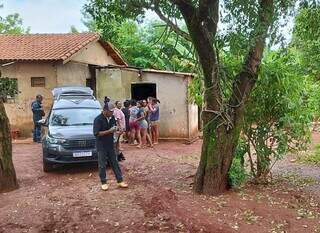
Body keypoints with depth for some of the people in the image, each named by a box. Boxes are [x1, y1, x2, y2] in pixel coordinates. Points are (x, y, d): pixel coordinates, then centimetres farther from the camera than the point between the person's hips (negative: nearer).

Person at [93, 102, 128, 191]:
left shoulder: (112, 118, 3)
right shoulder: (98, 119, -16)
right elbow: (96, 133, -22)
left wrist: (116, 130, -5)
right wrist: (109, 131, -25)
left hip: (110, 144, 6)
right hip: (101, 146, -5)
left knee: (115, 163, 11)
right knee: (102, 165, 5)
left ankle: (120, 181, 18)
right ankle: (103, 183, 18)